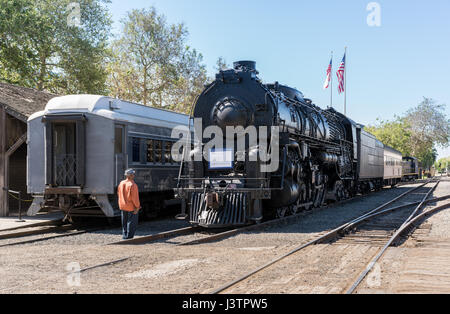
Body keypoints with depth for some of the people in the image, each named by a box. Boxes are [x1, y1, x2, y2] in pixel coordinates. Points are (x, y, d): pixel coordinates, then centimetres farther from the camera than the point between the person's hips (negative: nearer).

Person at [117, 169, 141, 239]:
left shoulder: (121, 183, 1)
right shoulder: (133, 185, -21)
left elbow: (118, 193, 10)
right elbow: (135, 197, -21)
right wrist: (137, 206, -12)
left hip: (123, 206, 7)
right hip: (132, 207, -7)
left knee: (124, 222, 18)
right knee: (132, 222, 3)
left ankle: (124, 235, 25)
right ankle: (128, 237, 4)